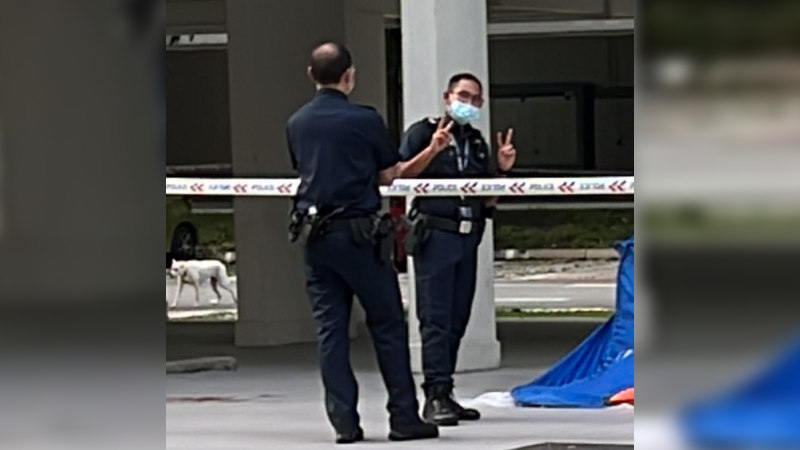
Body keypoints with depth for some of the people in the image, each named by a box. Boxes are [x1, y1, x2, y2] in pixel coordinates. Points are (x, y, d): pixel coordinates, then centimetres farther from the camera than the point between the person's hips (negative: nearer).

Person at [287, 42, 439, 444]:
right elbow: (388, 175, 1)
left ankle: (344, 422, 3)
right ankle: (404, 418, 5)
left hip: (314, 234, 4)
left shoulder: (297, 123, 6)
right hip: (358, 231, -4)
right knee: (388, 325, 4)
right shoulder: (365, 120, -8)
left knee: (330, 328, 6)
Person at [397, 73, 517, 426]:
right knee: (436, 319, -11)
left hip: (468, 238, 7)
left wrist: (502, 169, 3)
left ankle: (444, 396, 11)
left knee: (457, 321, 7)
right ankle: (436, 396, -15)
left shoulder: (478, 144, 20)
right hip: (435, 234, -7)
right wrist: (432, 149, -21)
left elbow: (488, 200, 19)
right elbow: (400, 174, -11)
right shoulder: (423, 132, 2)